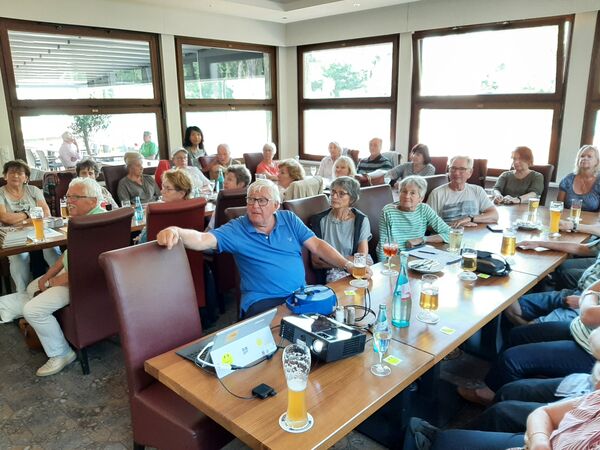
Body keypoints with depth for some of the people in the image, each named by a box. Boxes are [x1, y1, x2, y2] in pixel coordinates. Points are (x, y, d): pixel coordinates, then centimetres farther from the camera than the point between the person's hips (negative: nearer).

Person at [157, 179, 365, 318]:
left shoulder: (289, 220, 11)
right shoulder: (236, 229, 1)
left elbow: (317, 245, 9)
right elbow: (203, 239, -13)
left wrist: (346, 264, -2)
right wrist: (176, 232, -33)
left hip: (300, 296, 4)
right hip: (262, 301, -4)